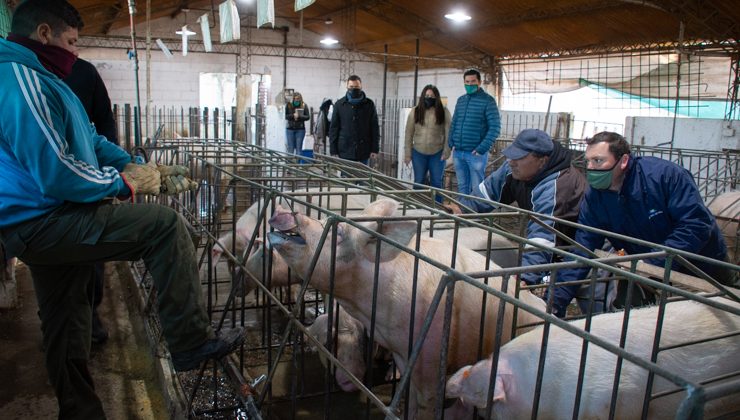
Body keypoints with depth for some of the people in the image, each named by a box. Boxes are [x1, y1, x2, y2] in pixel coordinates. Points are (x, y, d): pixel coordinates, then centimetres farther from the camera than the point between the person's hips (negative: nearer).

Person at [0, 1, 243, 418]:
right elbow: (57, 175, -25)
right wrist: (125, 182, -11)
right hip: (42, 222, -11)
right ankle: (192, 342, -12)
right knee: (166, 225, -17)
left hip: (37, 225, 11)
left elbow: (93, 142, 19)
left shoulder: (37, 78, 17)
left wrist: (147, 170, 8)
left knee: (66, 323, 18)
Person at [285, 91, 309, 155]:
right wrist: (293, 115, -16)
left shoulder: (304, 106, 0)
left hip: (300, 129, -1)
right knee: (290, 149, 3)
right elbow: (286, 116, 1)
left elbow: (308, 117, -4)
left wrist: (299, 116, -18)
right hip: (290, 129, 1)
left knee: (299, 148, 1)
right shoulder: (289, 105, 2)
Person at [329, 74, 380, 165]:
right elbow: (333, 128, 4)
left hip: (363, 153, 0)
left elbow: (375, 128, 5)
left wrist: (375, 149, -2)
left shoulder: (369, 104, 4)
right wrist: (333, 151, -2)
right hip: (345, 152, 0)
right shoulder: (339, 104, 3)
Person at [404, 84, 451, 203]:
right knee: (418, 182, 9)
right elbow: (409, 134, 2)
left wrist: (446, 151, -8)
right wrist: (408, 153, 0)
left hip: (437, 153, -1)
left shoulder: (443, 111, -2)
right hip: (418, 153, 1)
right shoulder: (415, 112, 1)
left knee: (436, 182, 7)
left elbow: (448, 132, -2)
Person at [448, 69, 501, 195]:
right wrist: (451, 143, 5)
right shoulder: (460, 100, 12)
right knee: (462, 187, 14)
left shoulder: (487, 100, -6)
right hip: (458, 152, 6)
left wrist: (482, 148, -17)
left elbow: (495, 127, -11)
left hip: (476, 153, -6)